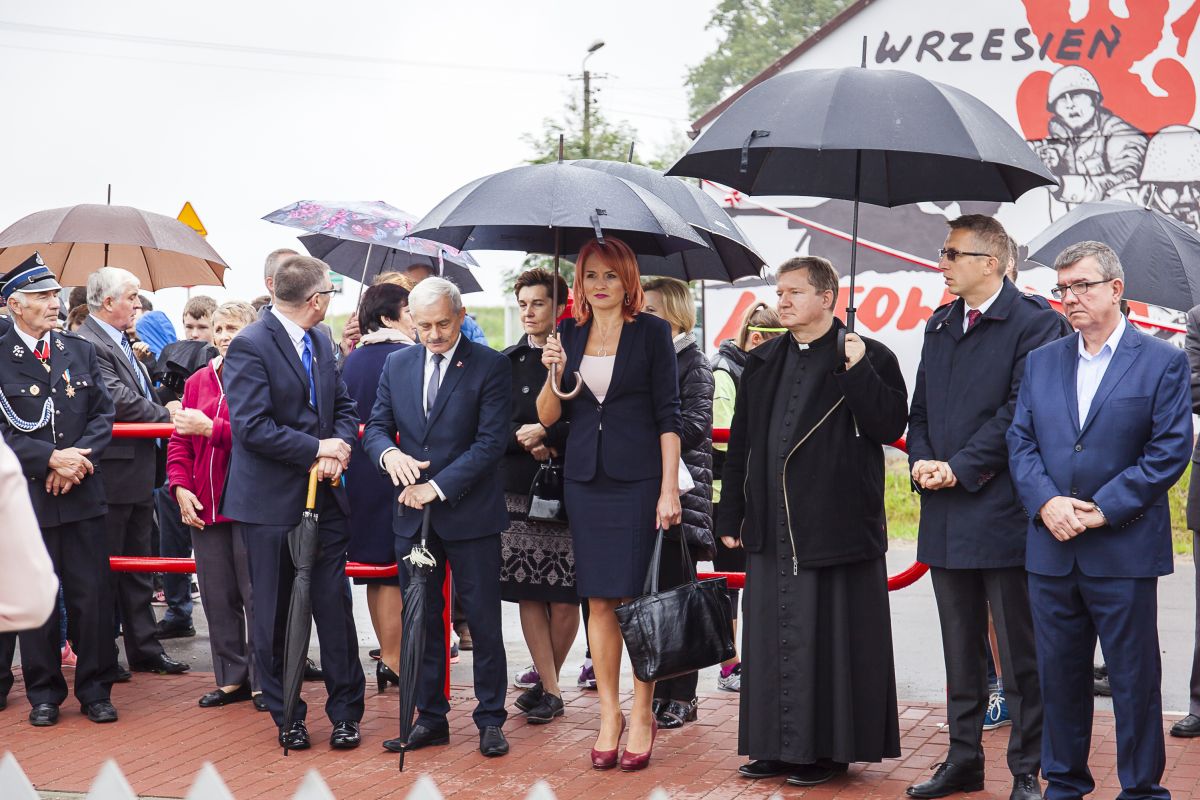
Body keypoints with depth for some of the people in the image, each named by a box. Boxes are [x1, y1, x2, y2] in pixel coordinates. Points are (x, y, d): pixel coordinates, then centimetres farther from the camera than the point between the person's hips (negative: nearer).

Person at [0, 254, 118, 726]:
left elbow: (103, 415, 9)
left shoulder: (79, 352, 10)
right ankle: (43, 694, 16)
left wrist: (78, 459, -8)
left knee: (93, 596, 4)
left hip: (82, 495, 3)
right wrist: (51, 458, -16)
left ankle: (95, 690, 15)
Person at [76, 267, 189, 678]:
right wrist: (167, 414, -12)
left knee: (137, 568, 16)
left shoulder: (122, 342, 14)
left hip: (137, 474, 10)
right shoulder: (88, 344, -17)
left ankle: (144, 649, 24)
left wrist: (166, 407, -1)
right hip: (112, 474, -10)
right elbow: (119, 399, -24)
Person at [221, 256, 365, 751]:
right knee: (274, 613, 6)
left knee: (335, 604, 3)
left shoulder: (320, 342, 11)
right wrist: (317, 450, -15)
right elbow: (253, 427, -19)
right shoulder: (250, 346, -13)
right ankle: (286, 716, 18)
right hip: (272, 501, -5)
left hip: (324, 497, 5)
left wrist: (340, 446, -7)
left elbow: (343, 407, 14)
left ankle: (345, 710, 12)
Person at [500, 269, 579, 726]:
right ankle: (549, 689, 8)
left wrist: (545, 433, -13)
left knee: (565, 597, -3)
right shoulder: (507, 362, 10)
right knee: (527, 593, 1)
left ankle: (546, 678, 15)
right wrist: (525, 440, -11)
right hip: (517, 488, 3)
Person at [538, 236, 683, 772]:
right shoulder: (569, 335, 10)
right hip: (586, 480, 4)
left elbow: (668, 415, -4)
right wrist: (554, 373, -11)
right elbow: (548, 416, 8)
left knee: (637, 598, -4)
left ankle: (642, 717, 5)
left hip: (637, 479, -4)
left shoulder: (651, 332, -1)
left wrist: (669, 489, -10)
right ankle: (609, 716, 11)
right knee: (599, 601, 4)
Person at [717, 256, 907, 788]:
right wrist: (732, 516, 13)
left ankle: (830, 749, 8)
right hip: (772, 527, 5)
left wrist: (857, 369, -18)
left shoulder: (869, 357, -1)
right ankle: (777, 746, 17)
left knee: (831, 637, -1)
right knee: (773, 636, 9)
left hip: (836, 525, -5)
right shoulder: (762, 362, 14)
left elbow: (889, 428, -11)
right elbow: (741, 442, 16)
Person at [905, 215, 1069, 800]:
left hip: (1002, 510, -7)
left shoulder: (1035, 322, -8)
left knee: (1019, 654, 0)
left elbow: (1021, 410, -15)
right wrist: (921, 461, -1)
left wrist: (960, 468, -15)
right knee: (961, 651, 14)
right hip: (946, 517, 7)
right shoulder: (940, 326, 16)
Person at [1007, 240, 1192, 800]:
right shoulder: (1040, 361, 12)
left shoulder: (1162, 362, -2)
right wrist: (1046, 503, -10)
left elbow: (1170, 450, -8)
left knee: (1134, 676, 2)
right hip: (1051, 549, 4)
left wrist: (1103, 509, -13)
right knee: (1059, 673, 11)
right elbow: (1020, 443, 8)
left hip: (1124, 549, -4)